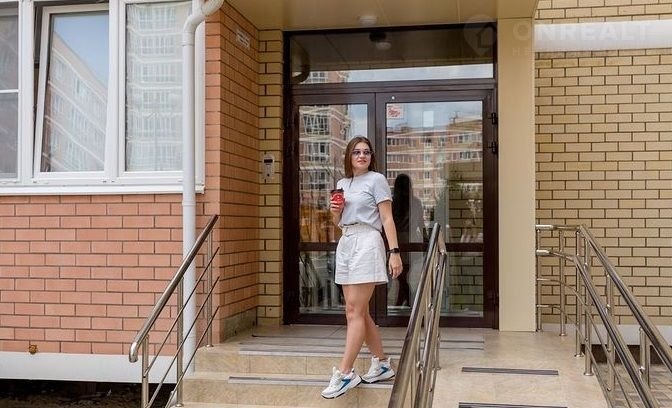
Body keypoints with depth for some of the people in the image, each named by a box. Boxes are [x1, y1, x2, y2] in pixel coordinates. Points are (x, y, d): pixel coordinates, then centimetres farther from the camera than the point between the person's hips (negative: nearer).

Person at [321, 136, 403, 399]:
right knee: (357, 311, 8)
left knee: (355, 311, -11)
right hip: (345, 243, 7)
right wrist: (335, 210, 2)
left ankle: (344, 373, -11)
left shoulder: (376, 180, -1)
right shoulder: (342, 183, 17)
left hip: (366, 242, -7)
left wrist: (395, 252, -14)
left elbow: (387, 219, -6)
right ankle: (382, 364, 20)